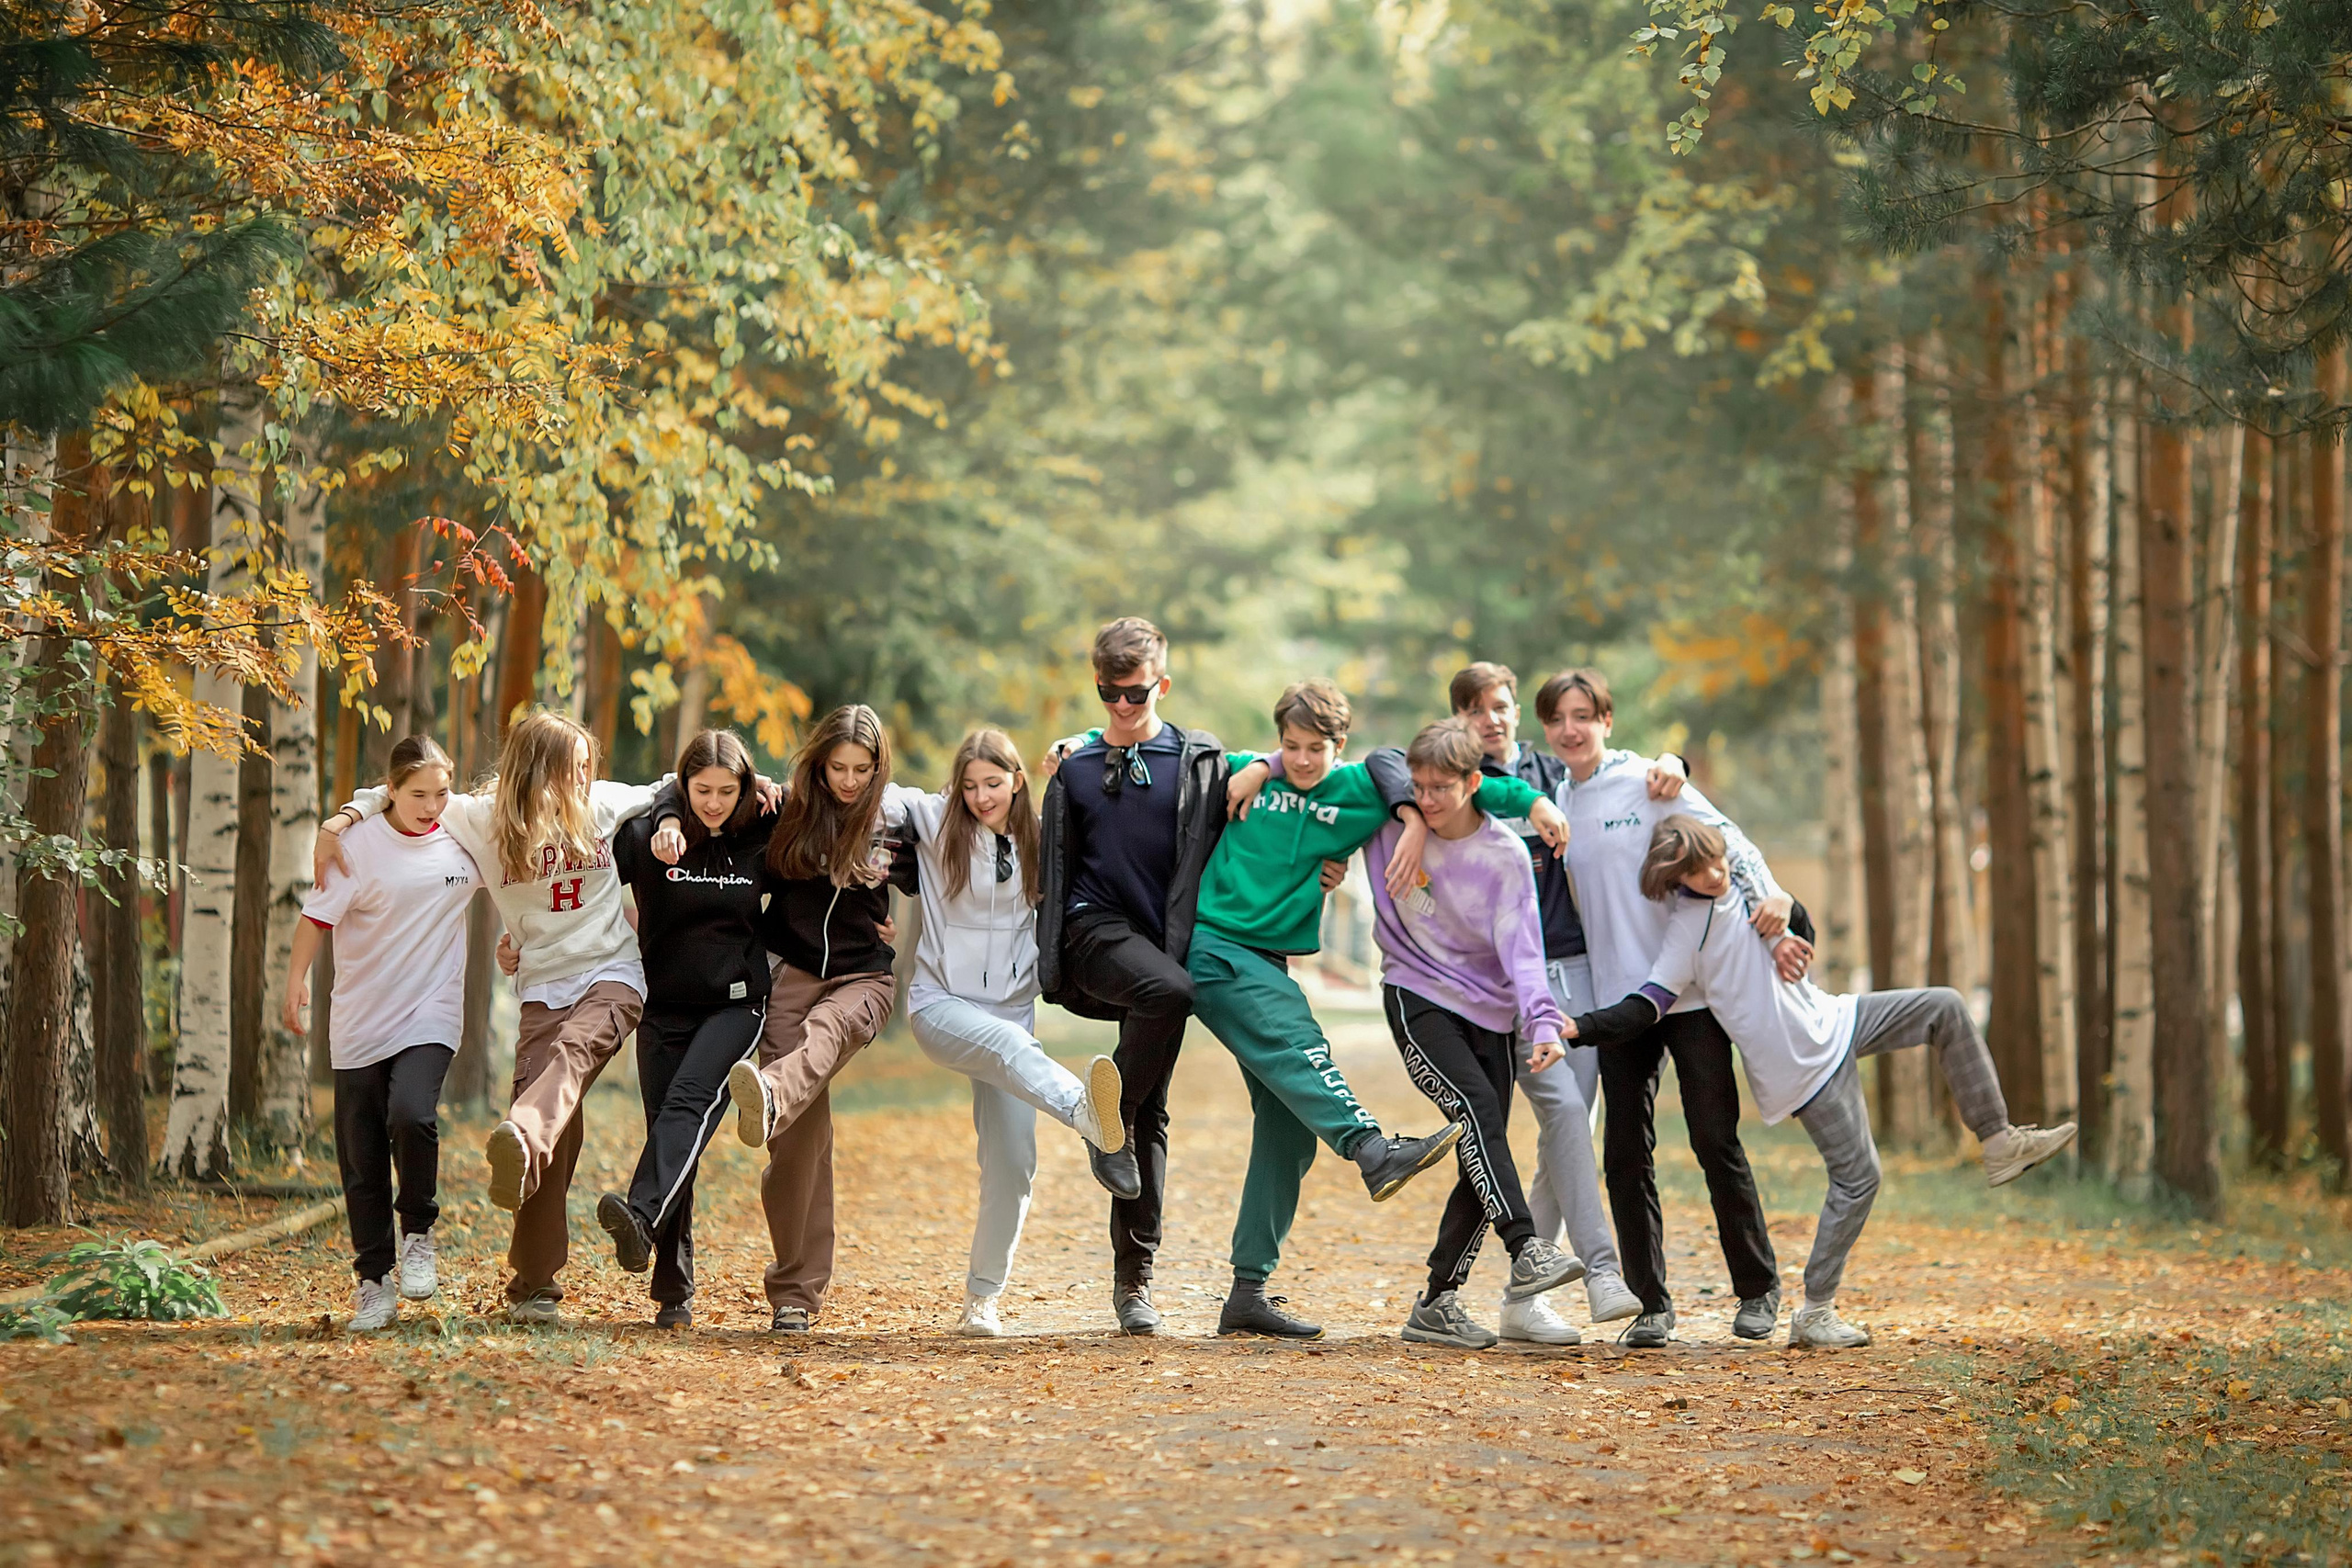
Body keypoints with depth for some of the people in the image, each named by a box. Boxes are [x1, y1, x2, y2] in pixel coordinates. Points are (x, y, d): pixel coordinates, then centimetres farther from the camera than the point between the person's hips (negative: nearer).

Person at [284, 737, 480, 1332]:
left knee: (411, 1115, -25)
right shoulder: (360, 845, -6)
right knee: (361, 1159, 2)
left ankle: (419, 1233, -1)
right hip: (359, 1022, 0)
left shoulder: (465, 838, 3)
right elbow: (317, 914, -8)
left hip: (430, 1015, 0)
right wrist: (296, 979, -16)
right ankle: (375, 1283, 15)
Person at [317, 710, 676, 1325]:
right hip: (544, 987, 1)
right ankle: (534, 1284, -7)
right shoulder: (484, 819, 4)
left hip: (613, 975, -1)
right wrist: (338, 822, 0)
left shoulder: (605, 805, 8)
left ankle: (522, 1139, -67)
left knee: (570, 1050, -36)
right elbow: (403, 794, 14)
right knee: (557, 1136, -13)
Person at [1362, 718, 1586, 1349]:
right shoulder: (1391, 825, -4)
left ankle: (1437, 1303, 6)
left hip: (1488, 1014, 2)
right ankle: (1526, 1253, -38)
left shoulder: (1505, 855, -6)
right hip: (1416, 999, -2)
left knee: (1482, 1164, -3)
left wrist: (1543, 1021, -27)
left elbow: (1521, 946, -13)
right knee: (1477, 1107, -26)